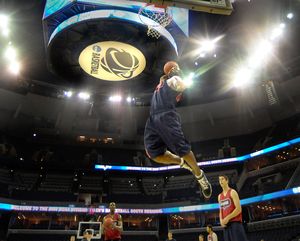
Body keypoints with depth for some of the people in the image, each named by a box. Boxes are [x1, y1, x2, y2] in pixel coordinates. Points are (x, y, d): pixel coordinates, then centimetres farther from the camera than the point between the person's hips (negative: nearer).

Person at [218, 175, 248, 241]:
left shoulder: (232, 192, -5)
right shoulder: (219, 196, 17)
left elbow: (238, 209, -12)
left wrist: (228, 218, -16)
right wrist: (221, 220, 1)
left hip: (235, 223, -7)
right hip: (226, 224, 7)